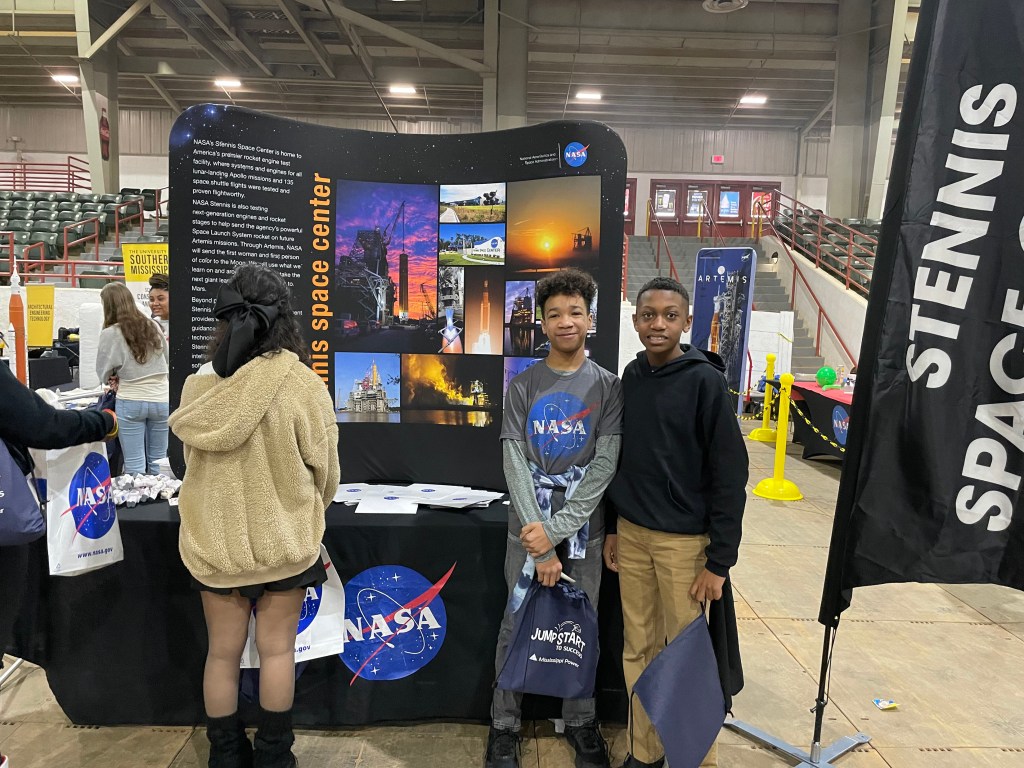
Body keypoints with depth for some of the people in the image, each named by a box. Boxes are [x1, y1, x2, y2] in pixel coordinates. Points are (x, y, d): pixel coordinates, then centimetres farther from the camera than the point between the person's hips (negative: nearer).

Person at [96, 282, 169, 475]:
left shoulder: (110, 334, -8)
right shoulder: (153, 327, 4)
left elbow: (103, 373, 2)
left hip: (130, 403, -3)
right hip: (161, 400, 4)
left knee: (134, 465, 3)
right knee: (158, 462, 11)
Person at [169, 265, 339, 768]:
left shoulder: (198, 386, -10)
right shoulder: (303, 385, -19)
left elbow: (193, 463, 6)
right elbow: (325, 472, -7)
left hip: (213, 538, 3)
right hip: (282, 539, -2)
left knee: (222, 652, 18)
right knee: (276, 650, 15)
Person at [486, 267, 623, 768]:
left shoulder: (608, 386, 0)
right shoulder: (522, 386, 0)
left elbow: (605, 464, -7)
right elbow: (515, 465, -6)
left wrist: (556, 529, -15)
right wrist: (540, 547, -12)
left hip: (583, 529, 0)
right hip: (527, 529, 0)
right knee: (516, 626, 8)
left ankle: (580, 720, 33)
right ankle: (504, 722, 27)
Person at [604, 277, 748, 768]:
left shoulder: (705, 381, -11)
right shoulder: (631, 377, 6)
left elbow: (730, 474, -11)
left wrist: (719, 560, -12)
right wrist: (612, 527, 13)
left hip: (683, 541, -5)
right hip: (631, 534, 5)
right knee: (638, 650, 14)